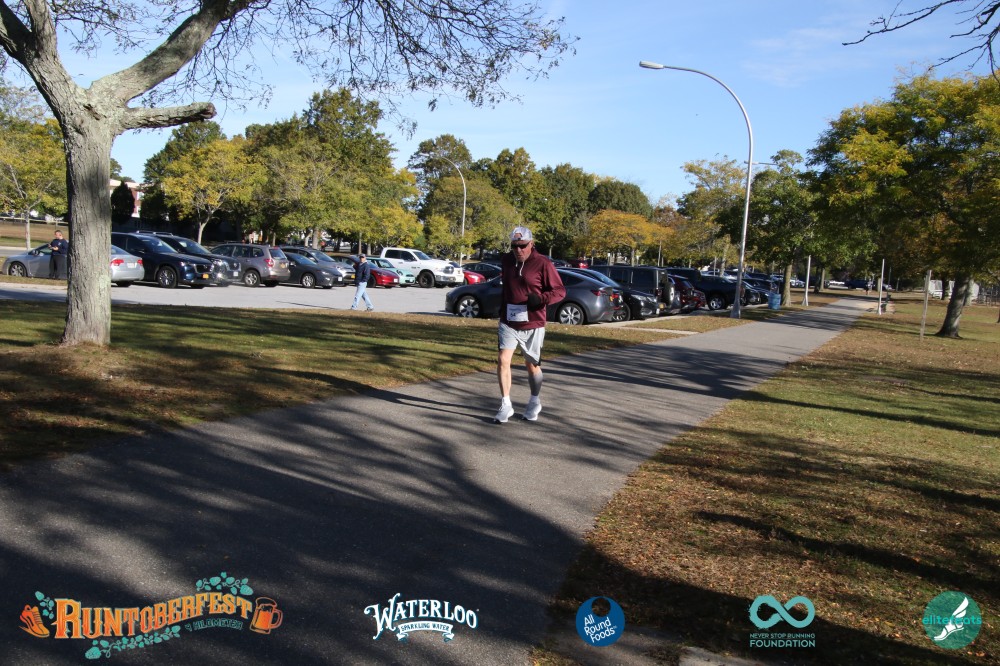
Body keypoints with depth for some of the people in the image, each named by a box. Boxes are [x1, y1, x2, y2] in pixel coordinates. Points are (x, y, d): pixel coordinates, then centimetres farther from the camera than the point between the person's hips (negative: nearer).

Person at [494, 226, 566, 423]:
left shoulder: (543, 264, -11)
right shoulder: (506, 261, 5)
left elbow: (560, 291, -9)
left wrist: (541, 298, -27)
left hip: (533, 325, -3)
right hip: (508, 323, 3)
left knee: (532, 366, 11)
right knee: (502, 360, -12)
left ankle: (535, 402, 33)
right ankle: (506, 405, -2)